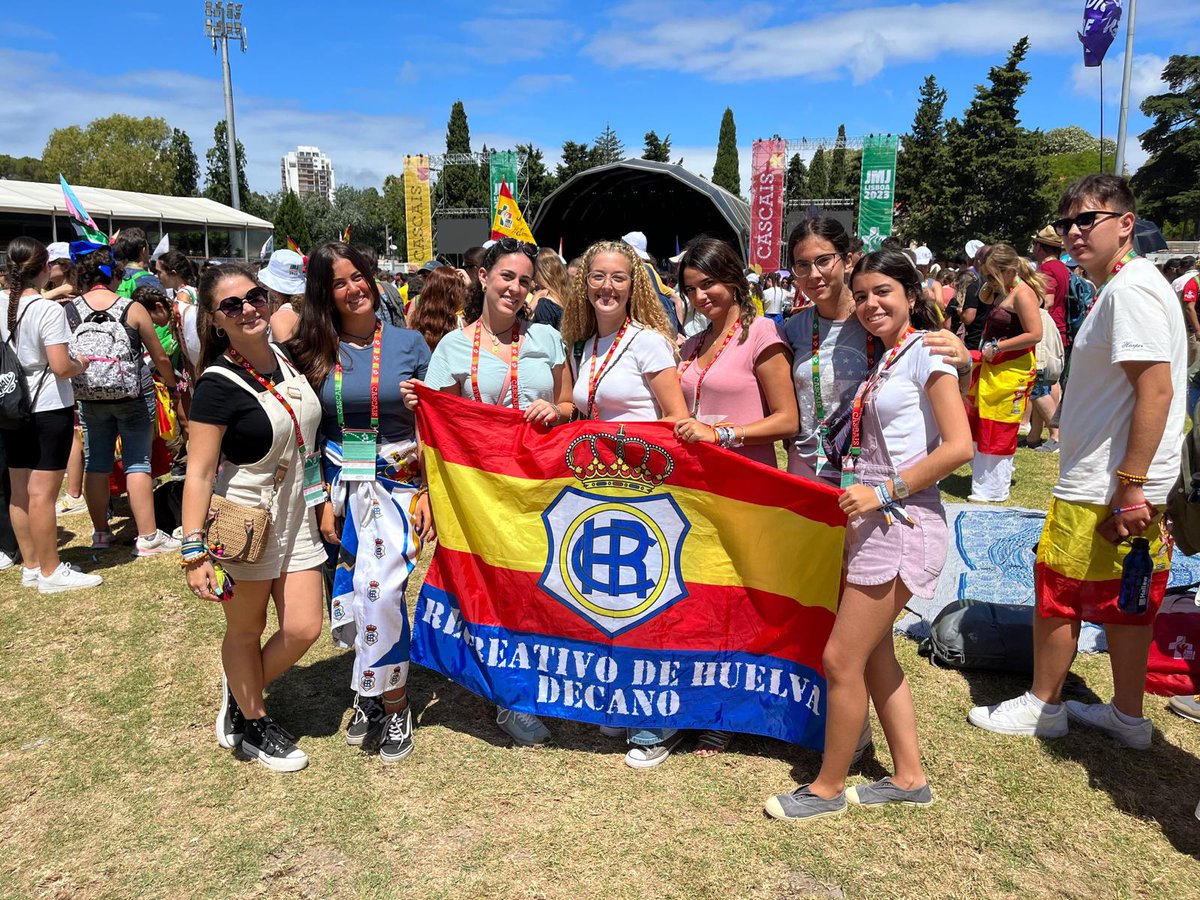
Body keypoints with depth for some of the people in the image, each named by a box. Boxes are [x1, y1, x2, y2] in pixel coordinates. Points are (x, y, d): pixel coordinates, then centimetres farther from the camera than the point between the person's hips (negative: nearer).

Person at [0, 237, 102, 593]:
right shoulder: (49, 310, -16)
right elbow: (60, 366, -19)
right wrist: (80, 366, 1)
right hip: (48, 409, -7)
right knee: (42, 493, -2)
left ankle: (31, 566, 24)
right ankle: (50, 572, 6)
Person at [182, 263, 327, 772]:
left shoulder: (286, 359, 2)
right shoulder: (218, 384, -17)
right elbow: (199, 472, -18)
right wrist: (194, 551, -23)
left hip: (296, 516, 6)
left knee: (304, 629, 6)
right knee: (246, 630, 12)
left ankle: (239, 695, 33)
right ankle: (253, 726, 34)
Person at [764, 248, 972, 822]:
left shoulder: (925, 351, -9)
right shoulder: (883, 360, 16)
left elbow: (959, 445, -17)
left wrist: (883, 491, -18)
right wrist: (860, 492, 4)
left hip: (903, 522, -9)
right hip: (874, 522, 9)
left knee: (841, 659, -3)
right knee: (873, 653, 16)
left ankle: (827, 788, 15)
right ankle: (909, 778, 30)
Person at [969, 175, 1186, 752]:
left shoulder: (1131, 289, -16)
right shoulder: (1122, 287, 15)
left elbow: (1156, 390, -24)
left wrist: (1130, 485, -24)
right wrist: (1132, 487, 17)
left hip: (1101, 492, -10)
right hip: (1121, 489, 10)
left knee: (1056, 593, 5)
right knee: (1123, 600, 17)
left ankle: (1042, 707, 22)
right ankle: (1127, 716, 30)